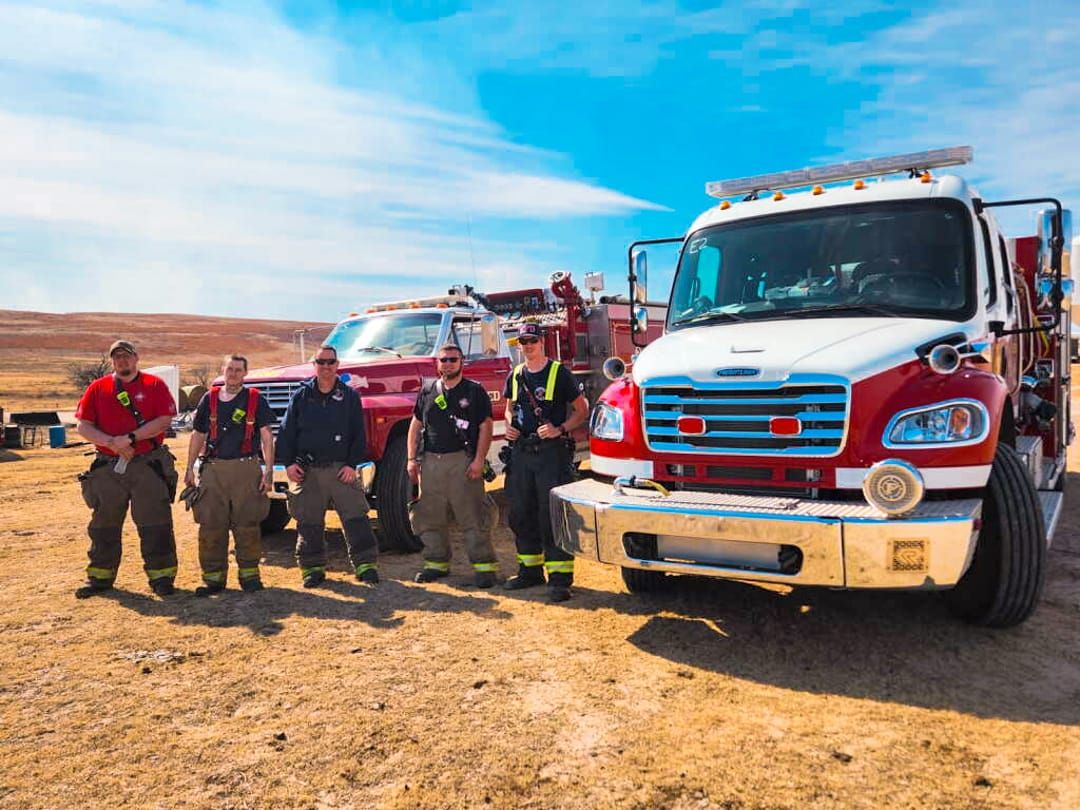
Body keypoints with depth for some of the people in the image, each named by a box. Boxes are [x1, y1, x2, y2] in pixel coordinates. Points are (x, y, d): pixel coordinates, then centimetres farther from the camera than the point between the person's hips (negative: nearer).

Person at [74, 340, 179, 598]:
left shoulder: (154, 385, 1)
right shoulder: (97, 388, 8)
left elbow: (164, 420, -8)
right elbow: (83, 427, 2)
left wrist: (130, 437, -15)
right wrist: (113, 443, -13)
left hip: (149, 466, -3)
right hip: (108, 467, 3)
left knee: (155, 525, -1)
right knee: (104, 526, 12)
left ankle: (161, 576, 7)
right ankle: (100, 577, 26)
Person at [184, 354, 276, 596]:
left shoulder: (256, 400, 5)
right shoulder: (209, 399, 12)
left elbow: (266, 437, 2)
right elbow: (198, 435, 16)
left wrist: (269, 470, -6)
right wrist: (190, 468, 9)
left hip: (246, 468, -2)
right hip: (213, 469, 2)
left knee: (247, 525, 0)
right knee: (211, 526, 2)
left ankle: (249, 574, 11)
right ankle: (214, 577, 11)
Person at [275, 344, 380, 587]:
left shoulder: (350, 396, 5)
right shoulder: (301, 396, 8)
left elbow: (358, 433, 2)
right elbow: (287, 432, 8)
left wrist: (352, 464, -6)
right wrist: (288, 462, -2)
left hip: (342, 469, -1)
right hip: (307, 471, 2)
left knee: (355, 517, -3)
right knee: (309, 523, 7)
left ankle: (365, 565, 4)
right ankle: (312, 568, 19)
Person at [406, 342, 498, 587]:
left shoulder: (474, 391, 3)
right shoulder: (427, 392, 15)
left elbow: (485, 427, -2)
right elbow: (415, 426, 17)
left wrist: (479, 460, -11)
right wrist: (412, 459, 7)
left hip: (462, 461, -4)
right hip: (430, 461, 5)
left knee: (472, 516, -7)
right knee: (430, 516, 9)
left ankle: (484, 565, -2)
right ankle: (437, 562, 23)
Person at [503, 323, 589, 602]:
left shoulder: (559, 372, -3)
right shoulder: (515, 375, 13)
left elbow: (582, 409, -2)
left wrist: (560, 429, -16)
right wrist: (509, 426, 6)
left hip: (551, 451, -6)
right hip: (521, 451, 6)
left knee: (553, 514, -7)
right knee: (521, 514, 11)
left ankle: (560, 577, -2)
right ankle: (530, 569, 25)